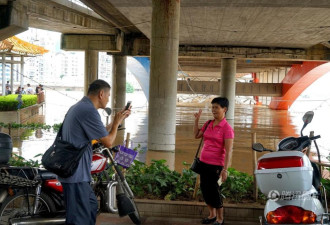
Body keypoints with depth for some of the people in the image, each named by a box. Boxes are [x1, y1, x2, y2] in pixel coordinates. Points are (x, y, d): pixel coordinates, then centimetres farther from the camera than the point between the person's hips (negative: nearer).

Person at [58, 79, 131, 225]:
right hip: (76, 174, -11)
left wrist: (117, 120, 21)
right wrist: (116, 122, 0)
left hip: (77, 172, 11)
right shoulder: (89, 111, -18)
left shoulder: (78, 107, 16)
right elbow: (108, 142, -15)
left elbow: (101, 134, 24)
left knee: (91, 205, 23)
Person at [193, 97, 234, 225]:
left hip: (216, 165, -7)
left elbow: (228, 151, -16)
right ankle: (212, 215, 33)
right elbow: (197, 135, 19)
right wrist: (196, 120, 8)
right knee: (204, 188, 14)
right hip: (203, 162, 7)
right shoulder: (208, 124, 7)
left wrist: (225, 169, -20)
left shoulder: (227, 128, -13)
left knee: (213, 190, 2)